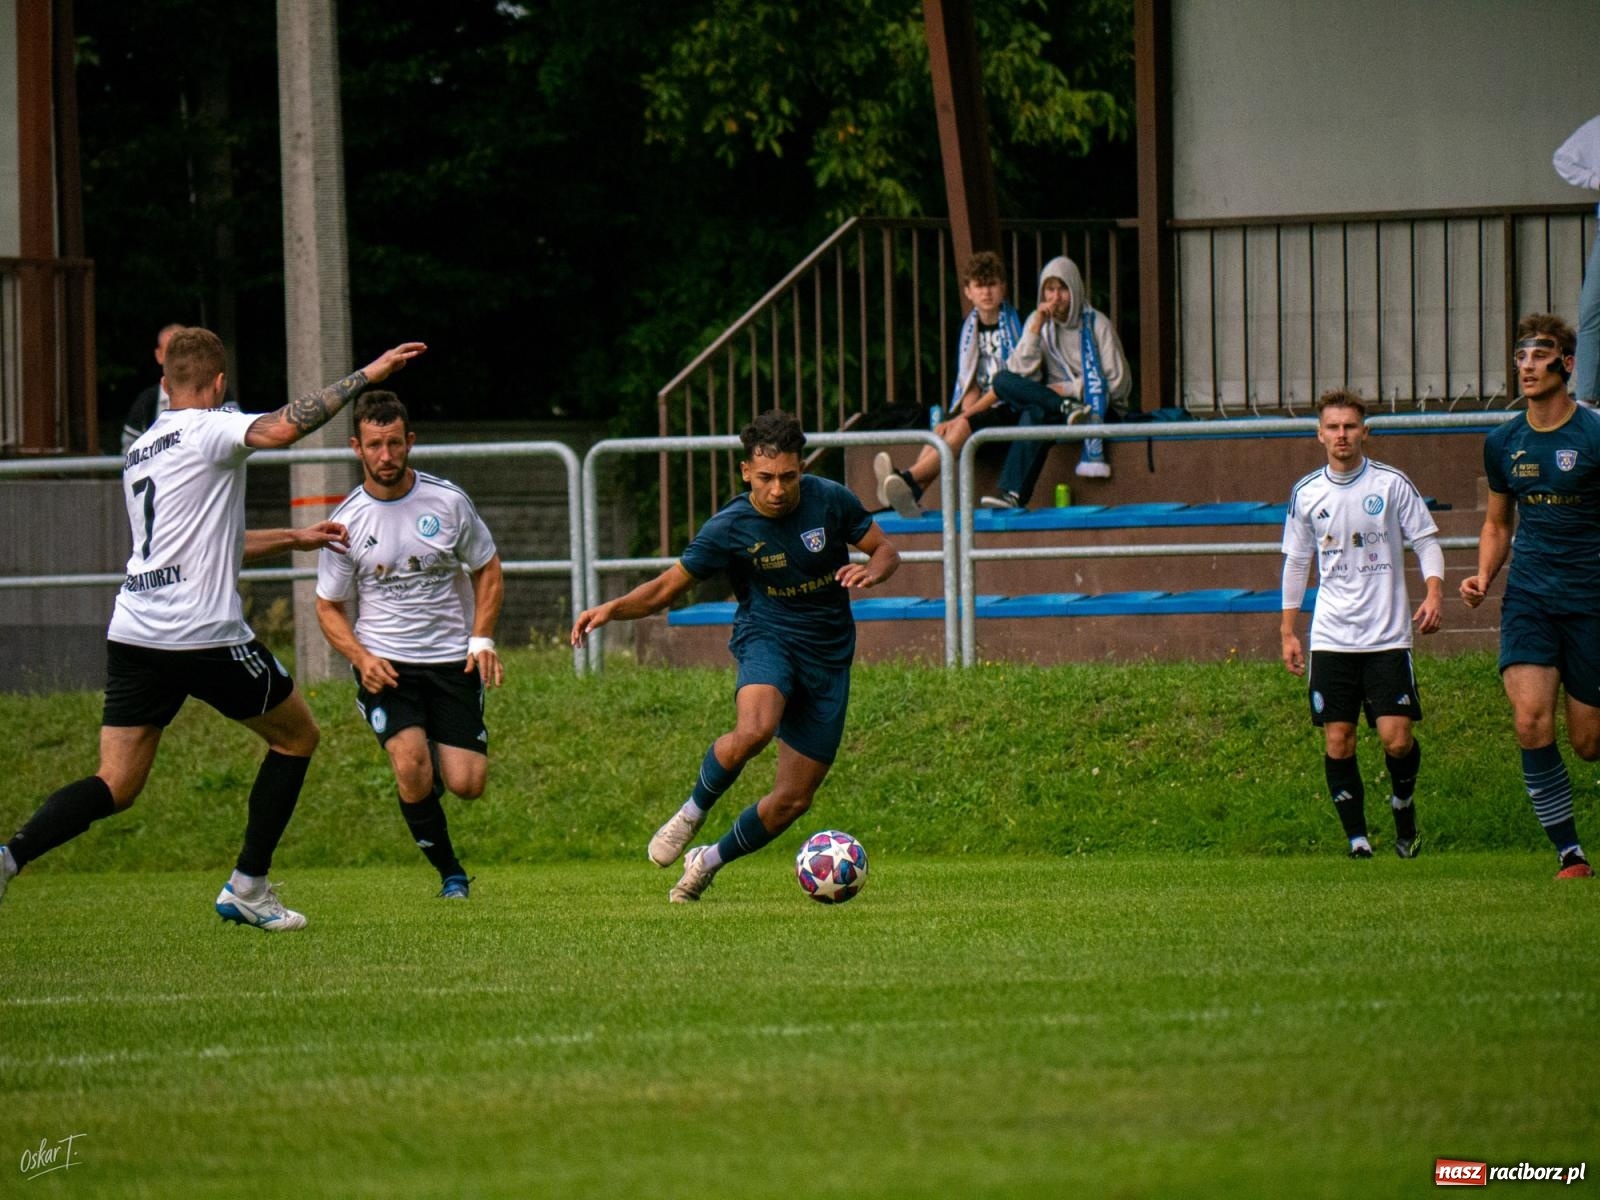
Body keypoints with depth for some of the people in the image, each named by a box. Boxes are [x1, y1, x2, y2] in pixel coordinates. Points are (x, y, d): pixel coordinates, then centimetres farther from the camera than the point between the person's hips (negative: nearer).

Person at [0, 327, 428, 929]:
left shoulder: (138, 452, 21)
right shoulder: (206, 430, -5)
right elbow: (281, 428, -26)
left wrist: (292, 538, 38)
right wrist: (365, 376, -19)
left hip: (132, 632, 7)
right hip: (204, 634, -7)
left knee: (116, 784, 5)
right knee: (296, 735, 15)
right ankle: (247, 888, 13)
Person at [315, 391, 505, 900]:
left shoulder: (447, 501, -3)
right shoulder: (346, 522, -4)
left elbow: (488, 572, 10)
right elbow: (329, 607, 5)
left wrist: (481, 639, -4)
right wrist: (362, 658, -12)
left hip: (452, 661, 1)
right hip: (384, 663, -1)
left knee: (466, 783, -8)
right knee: (411, 763, -24)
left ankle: (437, 765, 31)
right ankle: (449, 872, -3)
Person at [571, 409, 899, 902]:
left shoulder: (831, 501, -8)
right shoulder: (729, 528, -11)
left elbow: (886, 551, 5)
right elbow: (669, 586, -2)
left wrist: (871, 572, -20)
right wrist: (613, 608, -20)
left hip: (829, 655, 3)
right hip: (767, 636, -3)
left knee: (793, 799, 2)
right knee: (754, 728, -38)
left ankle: (709, 861, 26)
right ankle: (692, 811, -12)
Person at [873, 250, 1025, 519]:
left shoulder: (1014, 324, -4)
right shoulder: (970, 328, 15)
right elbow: (969, 382, 14)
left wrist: (967, 415, -16)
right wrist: (967, 411, -8)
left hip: (1008, 409, -5)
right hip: (978, 408, 5)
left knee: (963, 426, -33)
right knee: (941, 429, -25)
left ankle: (908, 480, -50)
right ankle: (909, 495, -46)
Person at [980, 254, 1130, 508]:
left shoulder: (1095, 324, -4)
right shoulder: (1038, 322, 7)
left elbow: (1119, 385, -6)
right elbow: (1023, 375, -6)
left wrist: (1069, 390, -12)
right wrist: (1035, 329, -14)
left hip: (1095, 405, -5)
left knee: (1035, 414, -35)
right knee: (1003, 381, -22)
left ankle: (1013, 493, -45)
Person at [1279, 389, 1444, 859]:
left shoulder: (1391, 484, -1)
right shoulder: (1306, 494, 6)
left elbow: (1426, 541, 4)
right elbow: (1296, 562, 15)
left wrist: (1434, 593, -13)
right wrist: (1288, 632, 13)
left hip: (1387, 635, -2)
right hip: (1331, 638, 2)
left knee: (1396, 738, -9)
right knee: (1338, 741, -3)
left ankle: (1404, 807, 19)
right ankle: (1357, 837, 7)